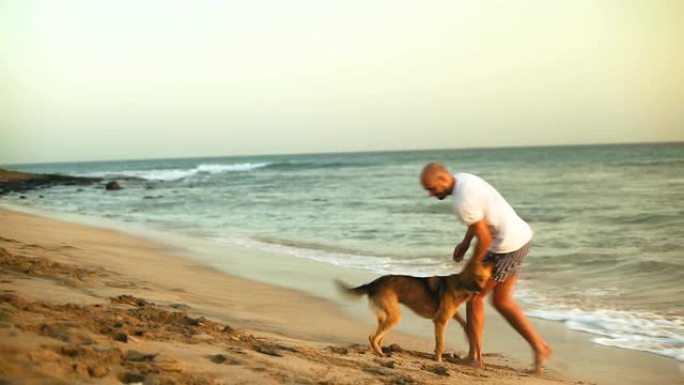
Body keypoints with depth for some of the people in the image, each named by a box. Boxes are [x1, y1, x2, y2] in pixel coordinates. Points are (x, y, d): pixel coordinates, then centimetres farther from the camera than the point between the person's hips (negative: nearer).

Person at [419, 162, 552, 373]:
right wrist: (464, 243, 16)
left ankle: (475, 356, 14)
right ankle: (539, 346, 19)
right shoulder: (463, 179, 5)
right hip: (521, 236, 10)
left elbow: (485, 238, -20)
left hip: (507, 246, -9)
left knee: (473, 295, 5)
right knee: (502, 301, 17)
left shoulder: (462, 202, -25)